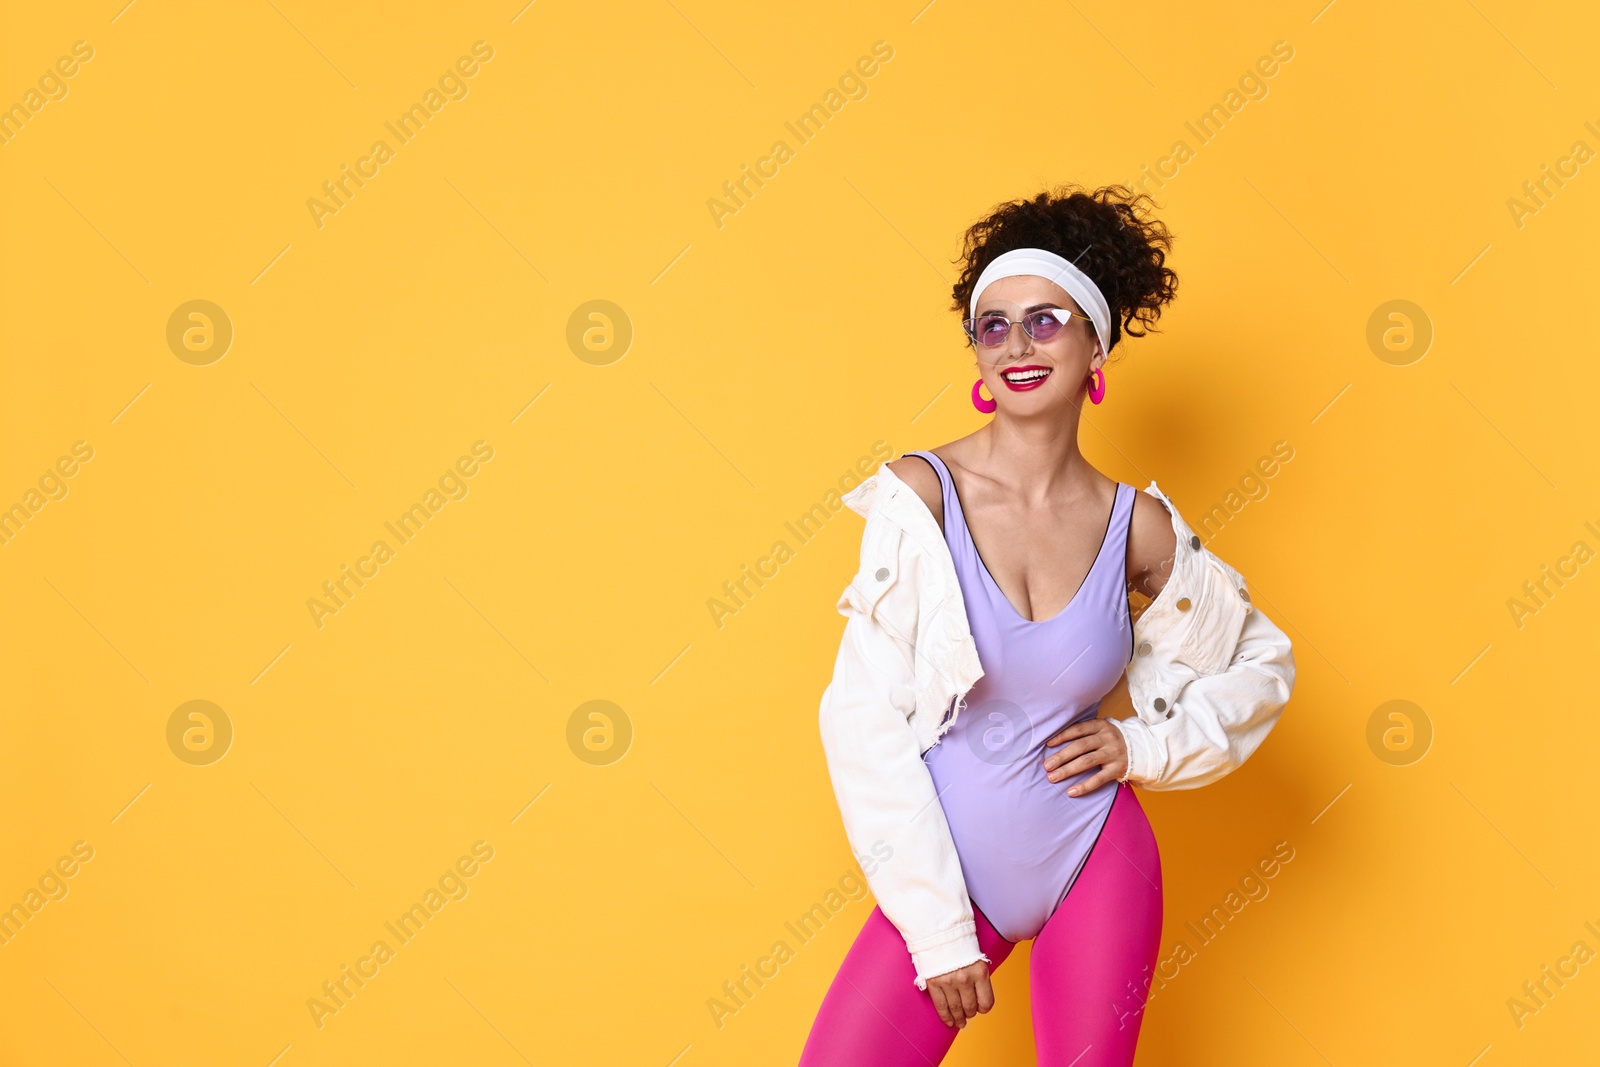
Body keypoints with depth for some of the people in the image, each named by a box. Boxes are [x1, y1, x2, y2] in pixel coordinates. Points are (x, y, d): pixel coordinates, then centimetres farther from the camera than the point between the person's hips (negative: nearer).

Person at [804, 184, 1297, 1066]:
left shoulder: (1138, 527, -3)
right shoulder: (922, 493, -10)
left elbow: (1261, 661, 13)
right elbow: (866, 715, -10)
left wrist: (1147, 744, -4)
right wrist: (939, 930, -11)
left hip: (1096, 866, 2)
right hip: (946, 871, -1)